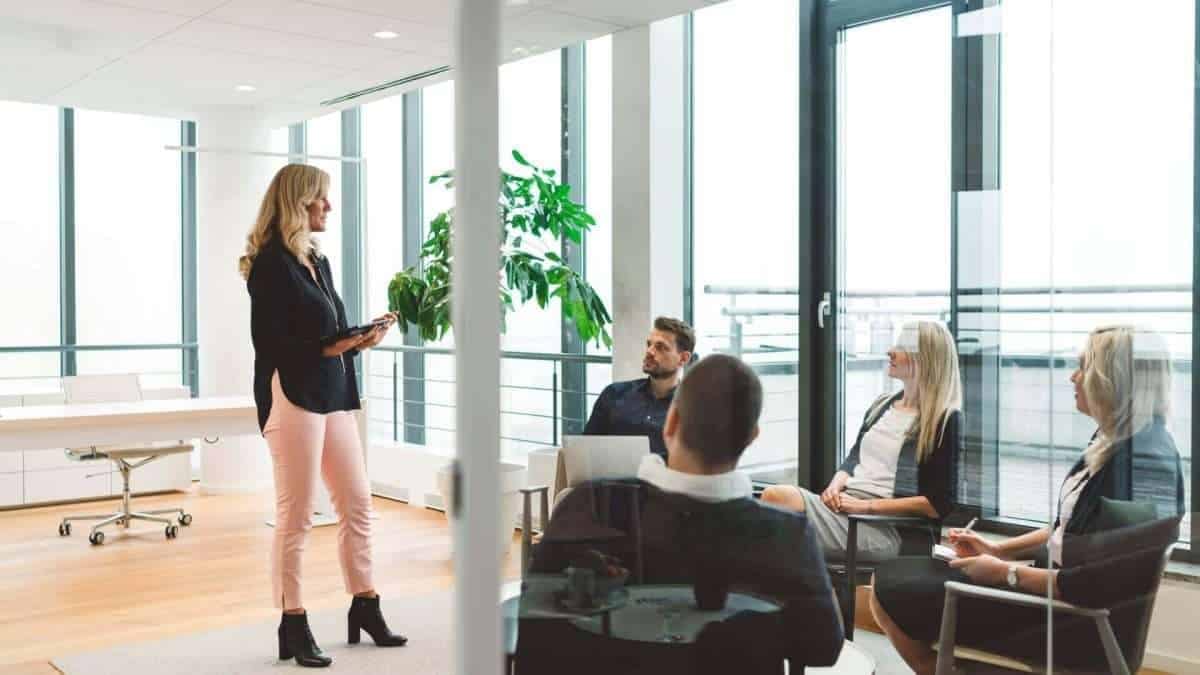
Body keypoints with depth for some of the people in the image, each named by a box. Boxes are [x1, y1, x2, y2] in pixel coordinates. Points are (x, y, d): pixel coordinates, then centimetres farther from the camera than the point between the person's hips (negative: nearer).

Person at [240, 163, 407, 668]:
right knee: (295, 517, -1)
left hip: (334, 395, 9)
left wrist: (360, 340, 1)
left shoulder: (318, 261, 17)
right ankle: (293, 625, 10)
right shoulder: (270, 263, -8)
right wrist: (326, 348, -21)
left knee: (357, 504, 12)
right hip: (293, 397, -8)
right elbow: (267, 343, -14)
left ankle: (364, 606, 25)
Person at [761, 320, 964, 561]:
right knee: (773, 496, -25)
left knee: (778, 497, -28)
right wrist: (835, 486, -2)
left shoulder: (944, 420, -1)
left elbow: (940, 504, -7)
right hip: (843, 507, 7)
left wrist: (867, 505, -13)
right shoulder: (882, 405, 20)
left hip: (884, 527, -6)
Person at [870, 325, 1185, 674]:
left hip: (1080, 619, -9)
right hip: (1054, 582, 9)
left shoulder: (1141, 459, -24)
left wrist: (1007, 573, -16)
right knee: (888, 580, 7)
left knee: (891, 595, -7)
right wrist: (999, 550, 9)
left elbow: (1100, 586, -26)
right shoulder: (1114, 442, 6)